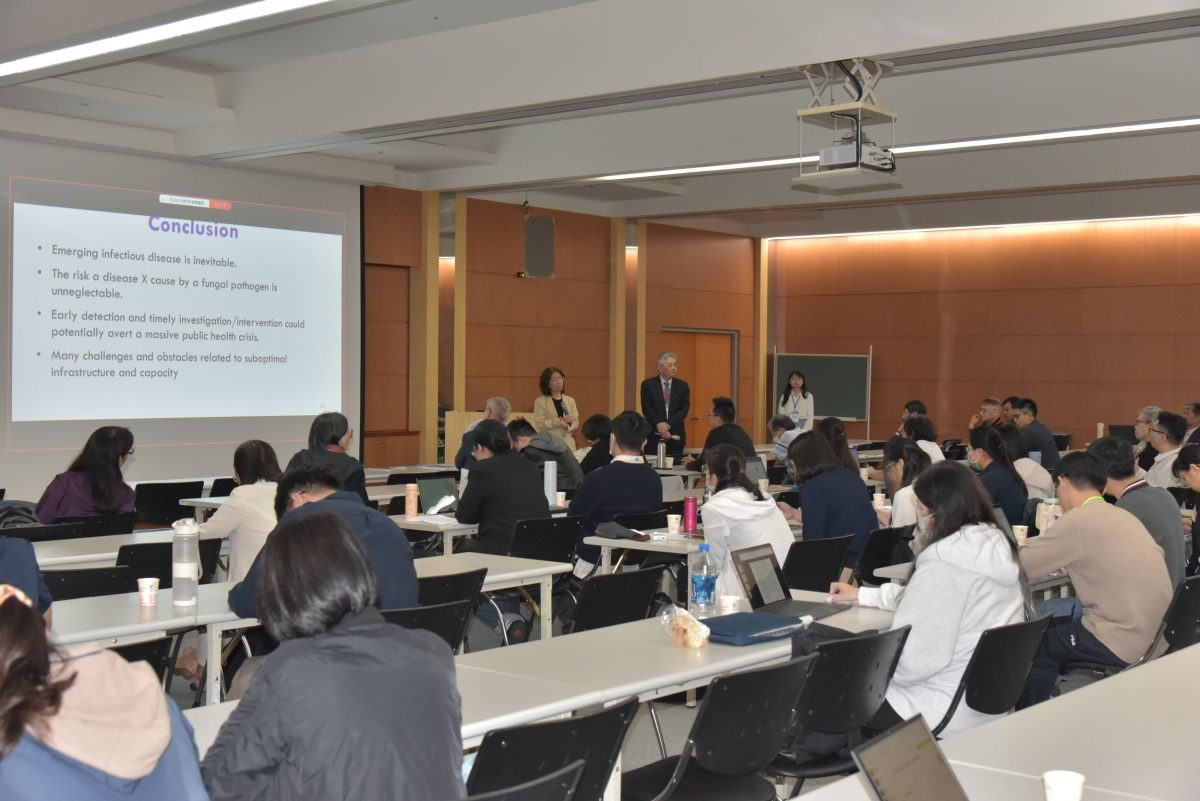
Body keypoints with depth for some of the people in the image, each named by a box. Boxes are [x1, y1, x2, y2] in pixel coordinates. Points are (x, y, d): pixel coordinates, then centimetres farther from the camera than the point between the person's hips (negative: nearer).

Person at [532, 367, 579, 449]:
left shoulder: (570, 400, 13)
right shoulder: (540, 401, 1)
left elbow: (575, 422, 8)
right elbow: (539, 423, -9)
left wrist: (567, 425, -16)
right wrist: (560, 421, -18)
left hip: (568, 444, 4)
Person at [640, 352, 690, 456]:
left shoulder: (682, 386, 8)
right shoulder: (648, 384, 2)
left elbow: (684, 410, 0)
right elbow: (647, 409, -4)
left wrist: (668, 424, -14)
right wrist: (659, 426, -14)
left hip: (676, 436, 2)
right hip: (654, 435, -2)